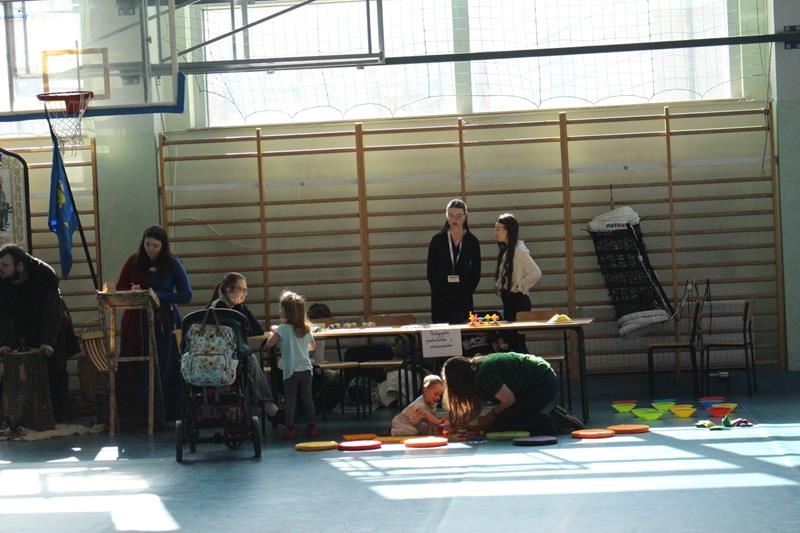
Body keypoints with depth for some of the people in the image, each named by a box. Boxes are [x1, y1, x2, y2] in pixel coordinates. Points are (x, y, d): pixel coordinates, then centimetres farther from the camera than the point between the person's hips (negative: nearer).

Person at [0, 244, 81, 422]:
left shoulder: (45, 274, -29)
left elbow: (51, 310, -29)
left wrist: (48, 341, -36)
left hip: (52, 326, -3)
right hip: (24, 331, 3)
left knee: (56, 371, -3)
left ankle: (60, 416, 4)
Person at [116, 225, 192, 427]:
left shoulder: (173, 265, -3)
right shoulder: (134, 261, 2)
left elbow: (186, 295, -8)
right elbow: (120, 288, 7)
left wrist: (158, 295, -17)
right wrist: (132, 292, -15)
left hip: (163, 323, -1)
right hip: (136, 323, 1)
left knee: (163, 370, -1)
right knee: (133, 369, -2)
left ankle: (163, 415, 5)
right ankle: (134, 415, 4)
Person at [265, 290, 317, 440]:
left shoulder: (283, 329, -10)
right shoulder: (306, 328, 5)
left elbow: (269, 344, -12)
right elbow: (313, 346, 17)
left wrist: (274, 332, 5)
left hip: (291, 371, -4)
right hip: (306, 369, 4)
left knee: (290, 399, 1)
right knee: (307, 398, 11)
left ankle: (290, 428, -2)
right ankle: (312, 426, 15)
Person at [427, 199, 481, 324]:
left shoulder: (472, 241, 5)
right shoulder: (437, 240, 3)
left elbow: (476, 271, 9)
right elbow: (430, 270, 6)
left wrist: (468, 290, 2)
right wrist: (437, 290, 0)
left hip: (464, 299, 1)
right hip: (440, 299, 0)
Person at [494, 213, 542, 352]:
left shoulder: (518, 250, -15)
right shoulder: (505, 250, 12)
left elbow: (536, 273, -23)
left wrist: (519, 287, -13)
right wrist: (500, 286, 6)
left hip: (517, 301, -9)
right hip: (508, 300, 9)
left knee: (516, 341, -8)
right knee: (509, 339, 9)